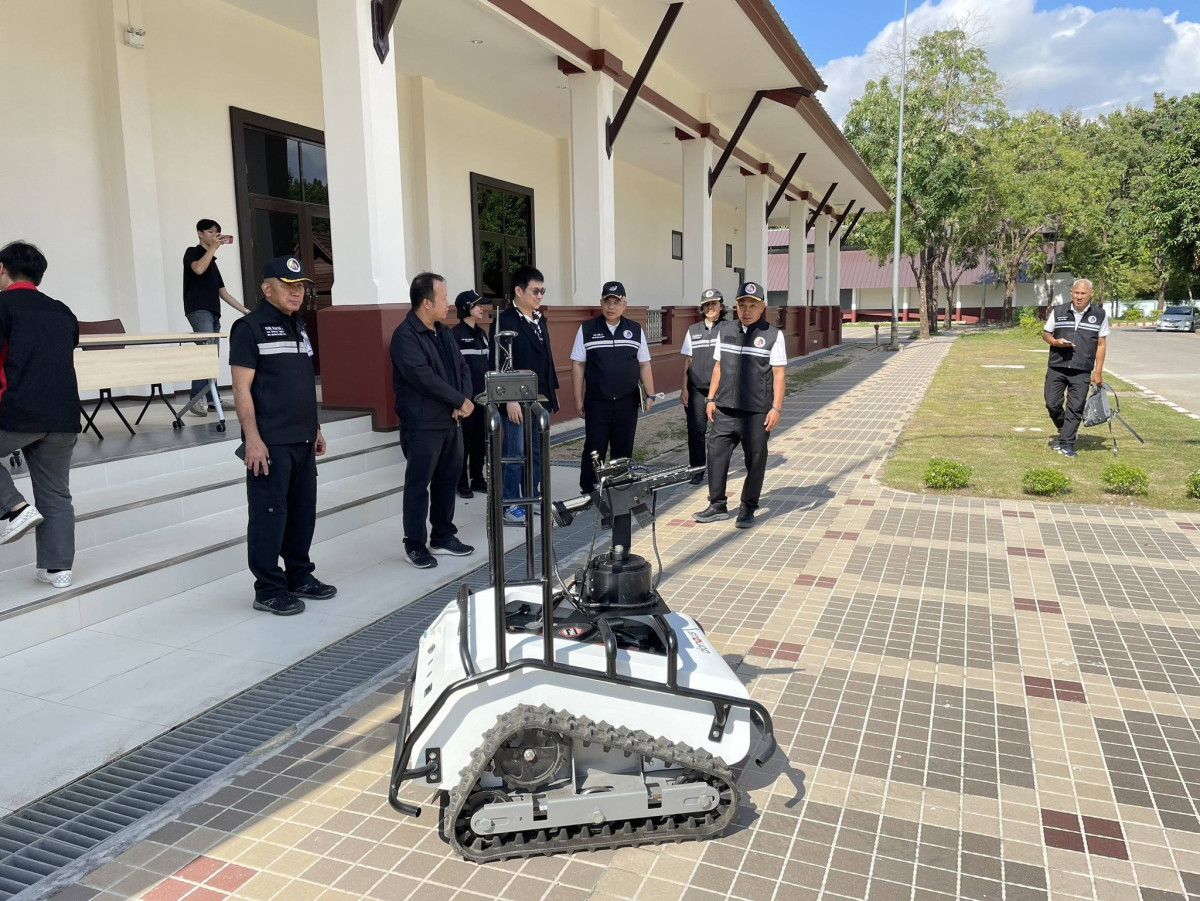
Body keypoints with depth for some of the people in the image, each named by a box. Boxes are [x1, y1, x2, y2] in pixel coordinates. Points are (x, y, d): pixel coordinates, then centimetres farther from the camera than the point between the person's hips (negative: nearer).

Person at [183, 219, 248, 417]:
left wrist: (244, 310, 21)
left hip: (213, 312, 8)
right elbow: (198, 269, -19)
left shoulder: (213, 261, 25)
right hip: (198, 310, -8)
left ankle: (211, 398, 7)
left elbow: (222, 292, 25)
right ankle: (196, 399, -26)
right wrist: (213, 247, -13)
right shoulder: (192, 252, 5)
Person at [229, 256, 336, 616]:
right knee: (269, 514, -1)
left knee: (303, 511, 13)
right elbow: (242, 389, -12)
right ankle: (269, 589, 9)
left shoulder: (298, 327, 16)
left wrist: (315, 428, 19)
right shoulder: (249, 327, -7)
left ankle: (299, 577, 26)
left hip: (302, 440, 8)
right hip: (269, 443, -7)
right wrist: (252, 439, -17)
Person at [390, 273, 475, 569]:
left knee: (447, 480, 13)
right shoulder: (405, 335, -14)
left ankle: (443, 536, 26)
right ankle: (415, 545, 11)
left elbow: (462, 367, 13)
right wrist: (461, 400, -15)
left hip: (450, 421, 8)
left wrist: (463, 402, -6)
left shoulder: (444, 332, 13)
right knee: (418, 485, 1)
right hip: (422, 425, -8)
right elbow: (424, 378, -23)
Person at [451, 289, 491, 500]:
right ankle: (462, 482, 10)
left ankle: (477, 478, 21)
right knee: (464, 439, 1)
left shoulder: (482, 333, 13)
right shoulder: (455, 334, -9)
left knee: (481, 439, 11)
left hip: (482, 395, 7)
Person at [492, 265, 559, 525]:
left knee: (536, 452, 14)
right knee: (515, 454, -1)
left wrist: (553, 392, 16)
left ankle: (534, 497, 26)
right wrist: (510, 399, -22)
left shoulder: (540, 320, 13)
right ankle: (510, 506, 9)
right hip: (518, 401, -8)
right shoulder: (504, 321, -12)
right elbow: (499, 364, -17)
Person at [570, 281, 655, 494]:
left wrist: (650, 395, 3)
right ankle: (588, 493, 10)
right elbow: (578, 365, 2)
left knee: (624, 450, 9)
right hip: (597, 403, -2)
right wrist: (578, 399, -2)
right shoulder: (587, 329, 1)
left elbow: (644, 365, 9)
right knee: (594, 450, 0)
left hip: (627, 403, 2)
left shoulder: (635, 330, 7)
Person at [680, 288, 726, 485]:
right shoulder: (693, 331, 11)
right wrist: (684, 388, 7)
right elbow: (688, 361, 12)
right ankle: (696, 470, 9)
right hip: (696, 389, 2)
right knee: (696, 429, -1)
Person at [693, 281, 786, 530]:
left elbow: (779, 374, -5)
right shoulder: (724, 331, 9)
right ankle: (717, 505, 16)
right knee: (716, 453, 3)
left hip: (757, 412, -3)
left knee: (755, 460, 5)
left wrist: (776, 408, -10)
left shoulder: (773, 335, -4)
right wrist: (711, 399, 12)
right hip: (725, 408, 4)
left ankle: (748, 509, 18)